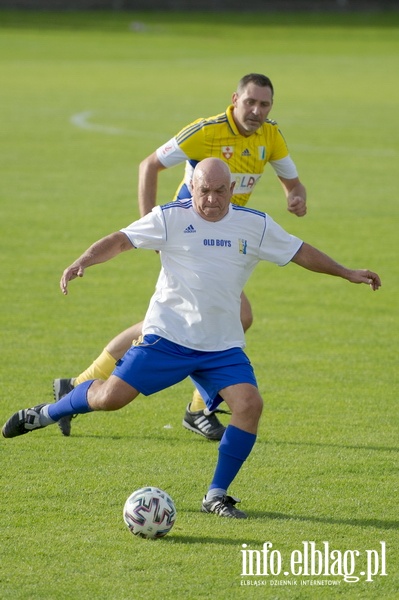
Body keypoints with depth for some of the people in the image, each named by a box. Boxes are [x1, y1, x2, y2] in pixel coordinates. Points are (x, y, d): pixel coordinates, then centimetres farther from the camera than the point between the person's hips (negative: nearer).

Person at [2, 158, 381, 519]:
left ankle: (217, 495, -3)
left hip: (223, 347, 3)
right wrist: (82, 262, -22)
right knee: (110, 397, -11)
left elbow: (299, 252, 16)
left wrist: (347, 273, 18)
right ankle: (46, 414, 20)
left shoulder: (256, 225, 4)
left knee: (249, 404, -18)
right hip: (167, 336, -3)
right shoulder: (171, 218, -5)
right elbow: (121, 240, -6)